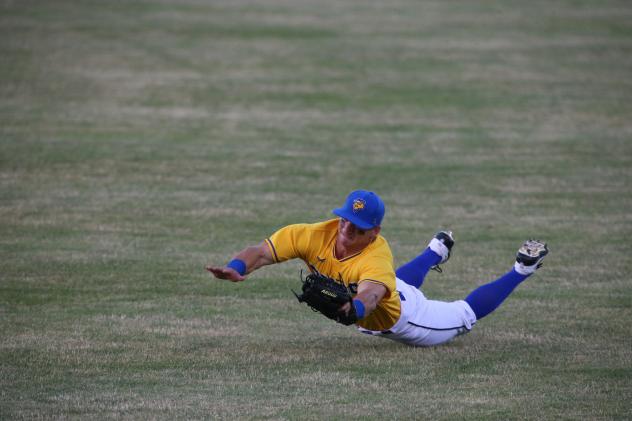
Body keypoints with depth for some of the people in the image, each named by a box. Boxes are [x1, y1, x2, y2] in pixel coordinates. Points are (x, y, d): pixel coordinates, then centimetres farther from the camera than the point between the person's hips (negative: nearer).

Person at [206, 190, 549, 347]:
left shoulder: (376, 256, -46)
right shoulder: (314, 235, -33)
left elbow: (370, 296, -66)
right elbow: (262, 251, -39)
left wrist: (352, 308, -90)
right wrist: (236, 268, -60)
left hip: (399, 318, -6)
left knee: (464, 315, 19)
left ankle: (522, 270, 36)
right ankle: (437, 251, 69)